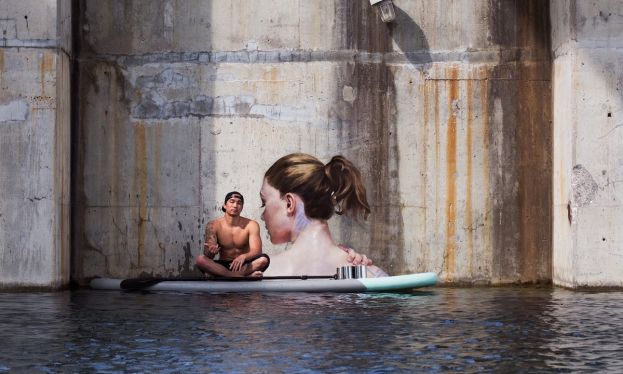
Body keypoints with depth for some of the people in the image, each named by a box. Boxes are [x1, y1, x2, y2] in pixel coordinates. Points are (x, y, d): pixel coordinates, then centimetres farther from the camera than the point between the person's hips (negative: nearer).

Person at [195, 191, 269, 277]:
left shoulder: (251, 225, -4)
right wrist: (211, 252, -36)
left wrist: (243, 257, -38)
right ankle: (244, 277, -35)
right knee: (200, 260, -29)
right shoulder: (213, 225, -4)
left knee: (264, 259, -30)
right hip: (222, 266, 0)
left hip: (243, 266, 0)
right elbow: (208, 256, -10)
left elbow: (257, 251, -15)